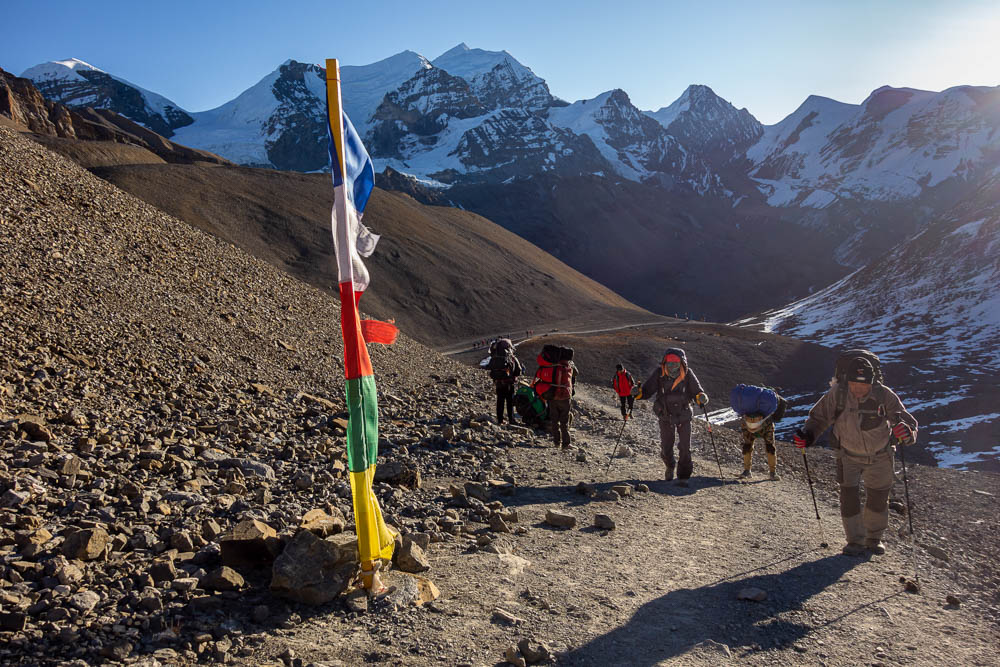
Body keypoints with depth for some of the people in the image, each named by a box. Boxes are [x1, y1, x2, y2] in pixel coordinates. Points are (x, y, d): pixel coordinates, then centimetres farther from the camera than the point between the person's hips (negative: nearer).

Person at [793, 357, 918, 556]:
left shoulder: (884, 395, -24)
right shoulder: (838, 393, -23)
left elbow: (907, 420, -24)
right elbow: (819, 417, -10)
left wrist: (906, 433, -48)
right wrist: (808, 436, -27)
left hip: (879, 456, 1)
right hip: (849, 456, -1)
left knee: (878, 499, 12)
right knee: (849, 496, -8)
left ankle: (874, 538, 34)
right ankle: (855, 540, 10)